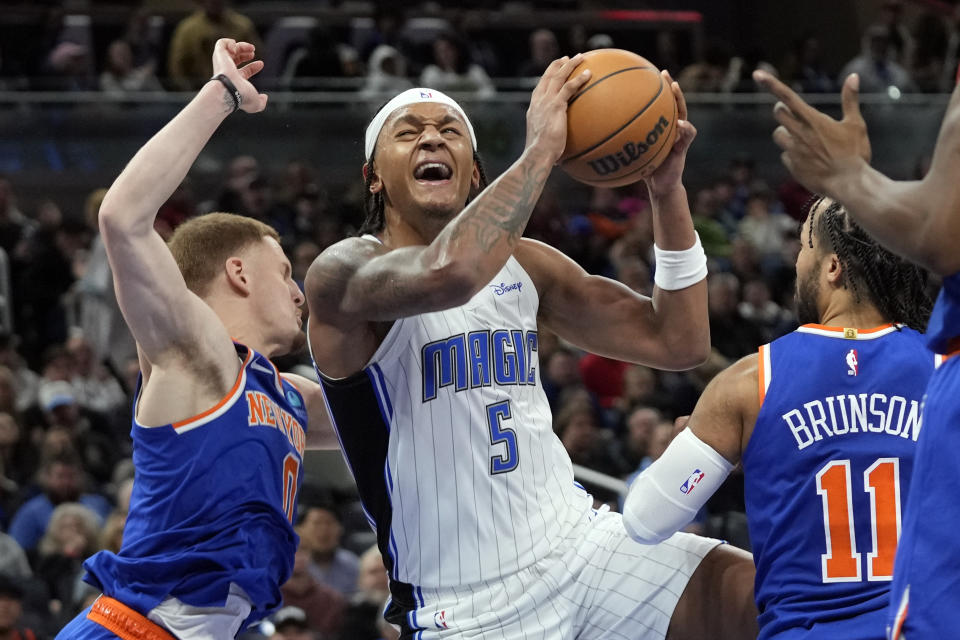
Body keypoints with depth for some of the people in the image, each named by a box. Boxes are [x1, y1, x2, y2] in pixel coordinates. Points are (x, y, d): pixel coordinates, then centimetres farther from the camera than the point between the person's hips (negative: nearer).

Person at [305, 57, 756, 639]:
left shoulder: (522, 262, 11)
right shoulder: (343, 273, -10)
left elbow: (678, 343, 10)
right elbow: (446, 275, -34)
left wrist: (668, 190, -1)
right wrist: (541, 150, -25)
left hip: (581, 542, 6)